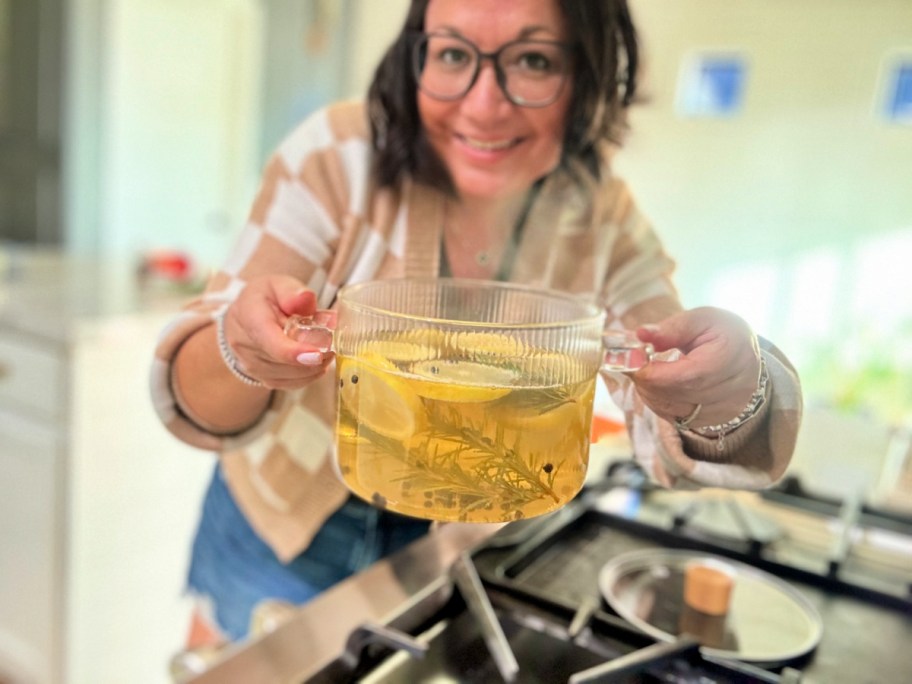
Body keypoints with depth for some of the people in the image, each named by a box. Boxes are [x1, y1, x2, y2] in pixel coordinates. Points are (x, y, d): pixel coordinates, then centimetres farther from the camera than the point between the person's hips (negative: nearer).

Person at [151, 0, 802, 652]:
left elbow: (674, 436, -17)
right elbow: (199, 403, -24)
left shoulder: (602, 215, -14)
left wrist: (731, 390, -40)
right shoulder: (339, 155, -22)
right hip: (282, 529, 0)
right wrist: (241, 352, -46)